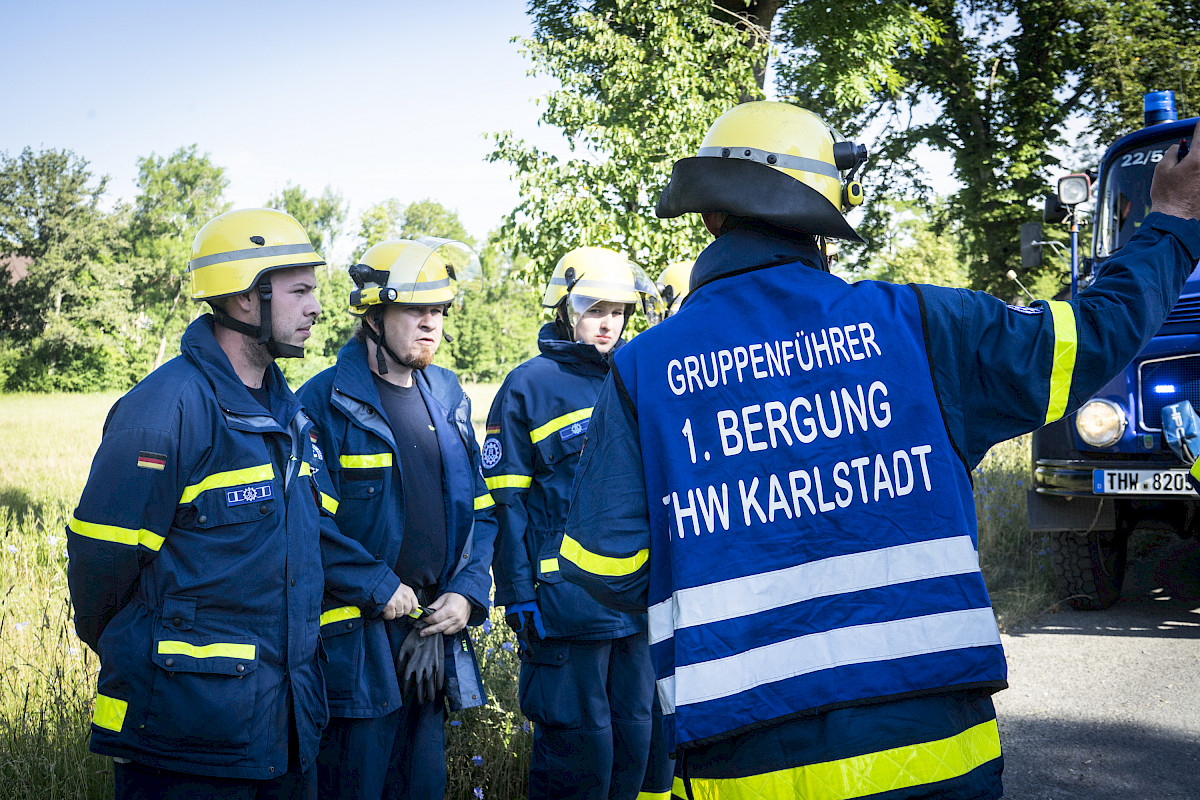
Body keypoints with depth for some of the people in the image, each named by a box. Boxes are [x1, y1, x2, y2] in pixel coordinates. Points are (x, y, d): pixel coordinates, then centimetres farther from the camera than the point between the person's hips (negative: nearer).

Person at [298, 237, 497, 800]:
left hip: (436, 629, 6)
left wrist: (468, 592, 1)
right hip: (357, 640, -6)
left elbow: (479, 510, 14)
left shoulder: (447, 397, 11)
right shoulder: (326, 402, -9)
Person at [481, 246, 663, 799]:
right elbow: (505, 500, -7)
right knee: (577, 752, 0)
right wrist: (519, 597, -11)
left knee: (635, 739, 13)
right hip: (568, 602, -5)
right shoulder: (530, 386, -4)